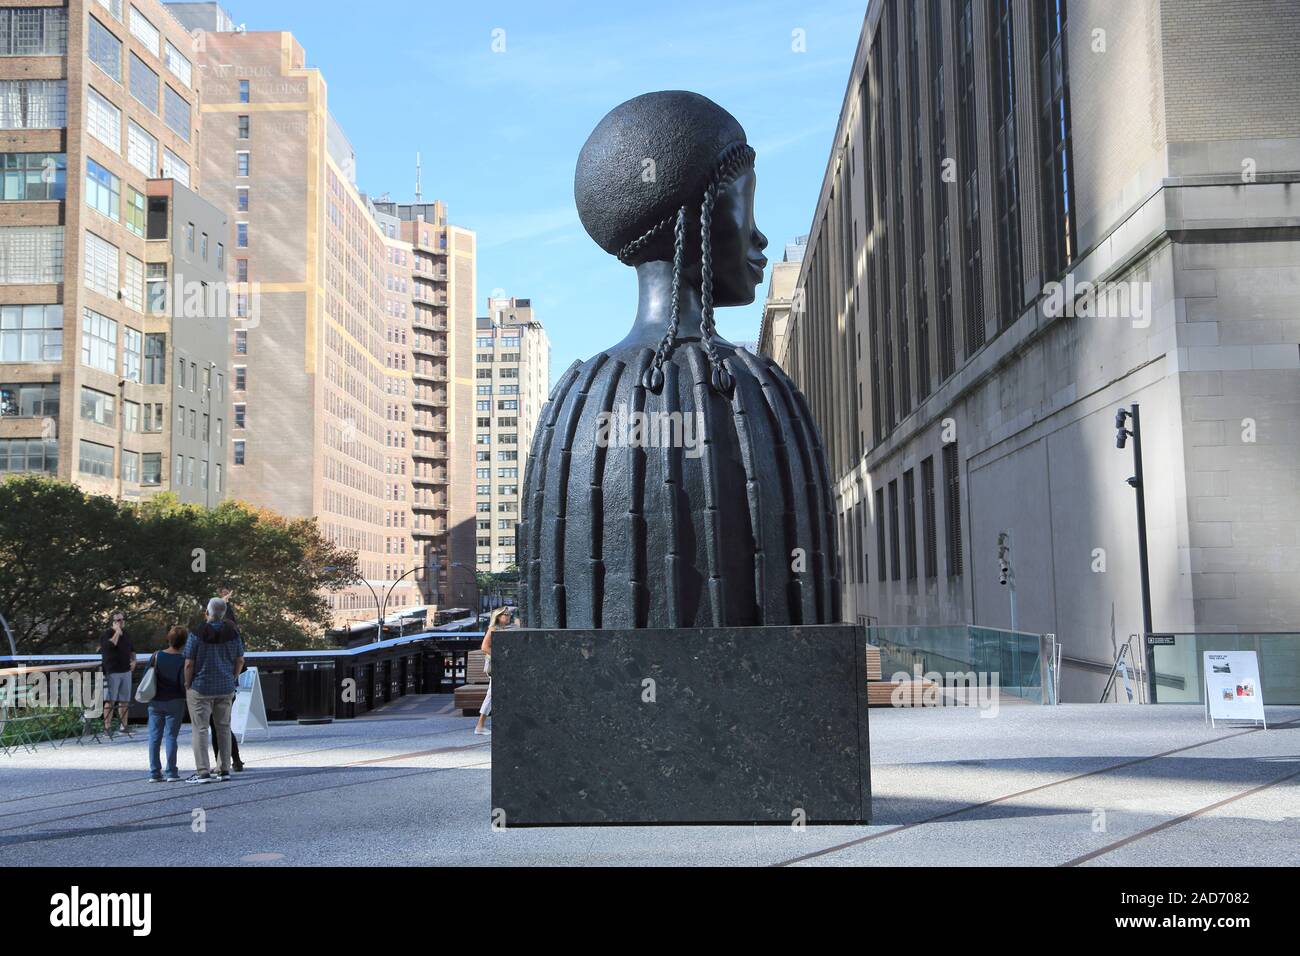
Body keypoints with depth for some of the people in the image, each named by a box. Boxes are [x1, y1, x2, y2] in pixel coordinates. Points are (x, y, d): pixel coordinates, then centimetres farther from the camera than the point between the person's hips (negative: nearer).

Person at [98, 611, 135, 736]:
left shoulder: (126, 635, 15)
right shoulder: (106, 634, -6)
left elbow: (132, 650, 26)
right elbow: (109, 645, -26)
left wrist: (133, 660, 8)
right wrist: (117, 632, -20)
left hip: (126, 671, 6)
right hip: (112, 673, -6)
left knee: (124, 701, 8)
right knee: (110, 701, -6)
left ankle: (124, 725, 14)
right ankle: (107, 726, -3)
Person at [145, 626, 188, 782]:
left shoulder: (156, 656, -3)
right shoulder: (182, 661, -12)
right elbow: (184, 684, -13)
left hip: (155, 702, 3)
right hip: (174, 702, -3)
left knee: (154, 737, 7)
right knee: (171, 736, 3)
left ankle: (154, 773, 8)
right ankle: (171, 773, 2)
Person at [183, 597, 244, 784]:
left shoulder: (198, 633, -13)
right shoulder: (232, 632, 0)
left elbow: (189, 664, -14)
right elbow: (240, 661, 5)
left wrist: (187, 685, -2)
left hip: (201, 688, -4)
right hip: (226, 688, 4)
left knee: (200, 729, 1)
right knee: (223, 728, 13)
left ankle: (203, 772, -2)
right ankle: (224, 770, 16)